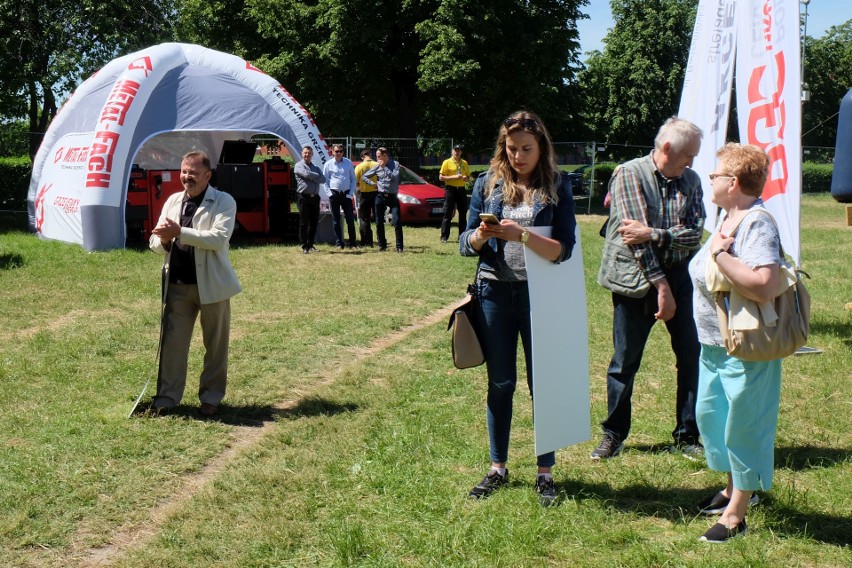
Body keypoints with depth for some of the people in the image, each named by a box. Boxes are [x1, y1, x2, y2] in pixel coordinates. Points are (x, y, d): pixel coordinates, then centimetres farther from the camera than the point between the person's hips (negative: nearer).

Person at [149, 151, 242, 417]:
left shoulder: (224, 202, -5)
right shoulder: (172, 201, 12)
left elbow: (219, 237, -20)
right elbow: (156, 241, 11)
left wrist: (180, 232, -24)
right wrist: (163, 240, -13)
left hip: (211, 284, -4)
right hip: (178, 284, 4)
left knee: (215, 344, 8)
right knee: (172, 341, 5)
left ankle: (211, 397, 22)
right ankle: (167, 397, 13)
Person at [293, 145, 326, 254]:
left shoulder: (316, 168, 20)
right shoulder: (299, 166, 4)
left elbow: (323, 179, 3)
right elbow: (306, 174, -16)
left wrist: (312, 178, -9)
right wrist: (317, 176, 0)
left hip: (315, 197, 5)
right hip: (303, 197, -5)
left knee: (314, 222, 6)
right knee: (304, 222, -4)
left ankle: (310, 244, 16)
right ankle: (304, 246, 1)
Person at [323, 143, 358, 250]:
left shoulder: (348, 163, 4)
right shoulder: (328, 164, 3)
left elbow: (353, 179, 6)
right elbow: (325, 180, 6)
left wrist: (351, 193, -4)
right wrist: (329, 193, -6)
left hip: (346, 194, 0)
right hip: (334, 194, 0)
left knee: (350, 219, -1)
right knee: (336, 220, 4)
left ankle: (352, 244, 5)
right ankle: (339, 243, 10)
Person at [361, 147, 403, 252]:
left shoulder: (395, 164, 0)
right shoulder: (376, 167, 7)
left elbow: (394, 177, -16)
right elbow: (364, 177, 15)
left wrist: (384, 167, -14)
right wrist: (372, 183, 4)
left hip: (392, 196, -3)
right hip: (380, 196, 3)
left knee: (397, 222, -11)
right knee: (379, 223, 5)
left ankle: (399, 246, -8)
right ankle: (382, 245, 16)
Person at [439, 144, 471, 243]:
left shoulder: (465, 163, 13)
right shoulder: (447, 162, 0)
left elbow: (468, 176, 21)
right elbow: (441, 177, -5)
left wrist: (466, 178, -3)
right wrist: (454, 177, -16)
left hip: (462, 189, 5)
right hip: (450, 189, -4)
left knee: (463, 213, 6)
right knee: (448, 214, -5)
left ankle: (462, 235, 14)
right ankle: (444, 236, -3)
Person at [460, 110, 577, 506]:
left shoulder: (556, 188, -1)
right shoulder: (488, 184, 5)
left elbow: (563, 249, -9)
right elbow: (466, 244, 4)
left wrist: (521, 235, -23)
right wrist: (480, 236, -18)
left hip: (539, 295, -2)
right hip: (494, 293, 2)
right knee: (500, 383, 11)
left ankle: (545, 472, 18)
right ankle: (498, 468, 23)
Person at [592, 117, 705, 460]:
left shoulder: (691, 181, 6)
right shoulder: (630, 174, -7)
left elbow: (695, 235, -4)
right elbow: (636, 237, -14)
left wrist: (652, 233, -18)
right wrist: (661, 285, -16)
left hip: (680, 276, 4)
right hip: (636, 280, -4)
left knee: (692, 356, 1)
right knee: (624, 361, 5)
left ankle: (687, 435, 16)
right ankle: (614, 434, 21)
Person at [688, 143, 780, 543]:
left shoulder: (758, 224, -22)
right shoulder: (729, 217, 8)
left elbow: (764, 287, -36)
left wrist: (720, 255, -30)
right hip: (715, 344, 10)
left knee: (742, 426, 2)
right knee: (709, 414, 21)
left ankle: (736, 515, 14)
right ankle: (734, 488, 40)